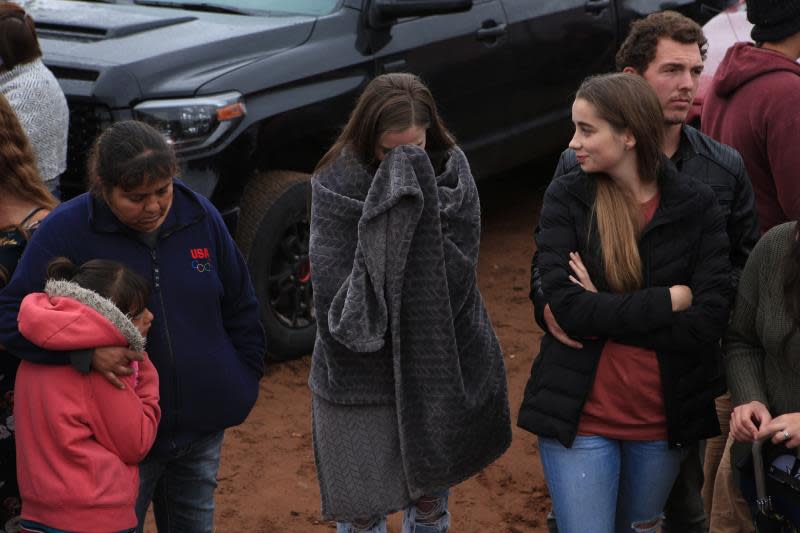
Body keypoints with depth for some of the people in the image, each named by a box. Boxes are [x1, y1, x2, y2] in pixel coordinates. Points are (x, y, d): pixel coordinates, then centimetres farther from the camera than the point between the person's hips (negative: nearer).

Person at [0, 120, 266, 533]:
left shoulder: (200, 216, -2)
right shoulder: (66, 230, -13)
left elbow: (240, 308, 9)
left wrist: (245, 380, 8)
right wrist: (86, 352, -28)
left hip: (204, 428, 4)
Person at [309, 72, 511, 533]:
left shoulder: (450, 171, -6)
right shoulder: (338, 182, -13)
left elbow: (456, 272, -16)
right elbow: (334, 287, -19)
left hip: (435, 368, 2)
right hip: (360, 372, -2)